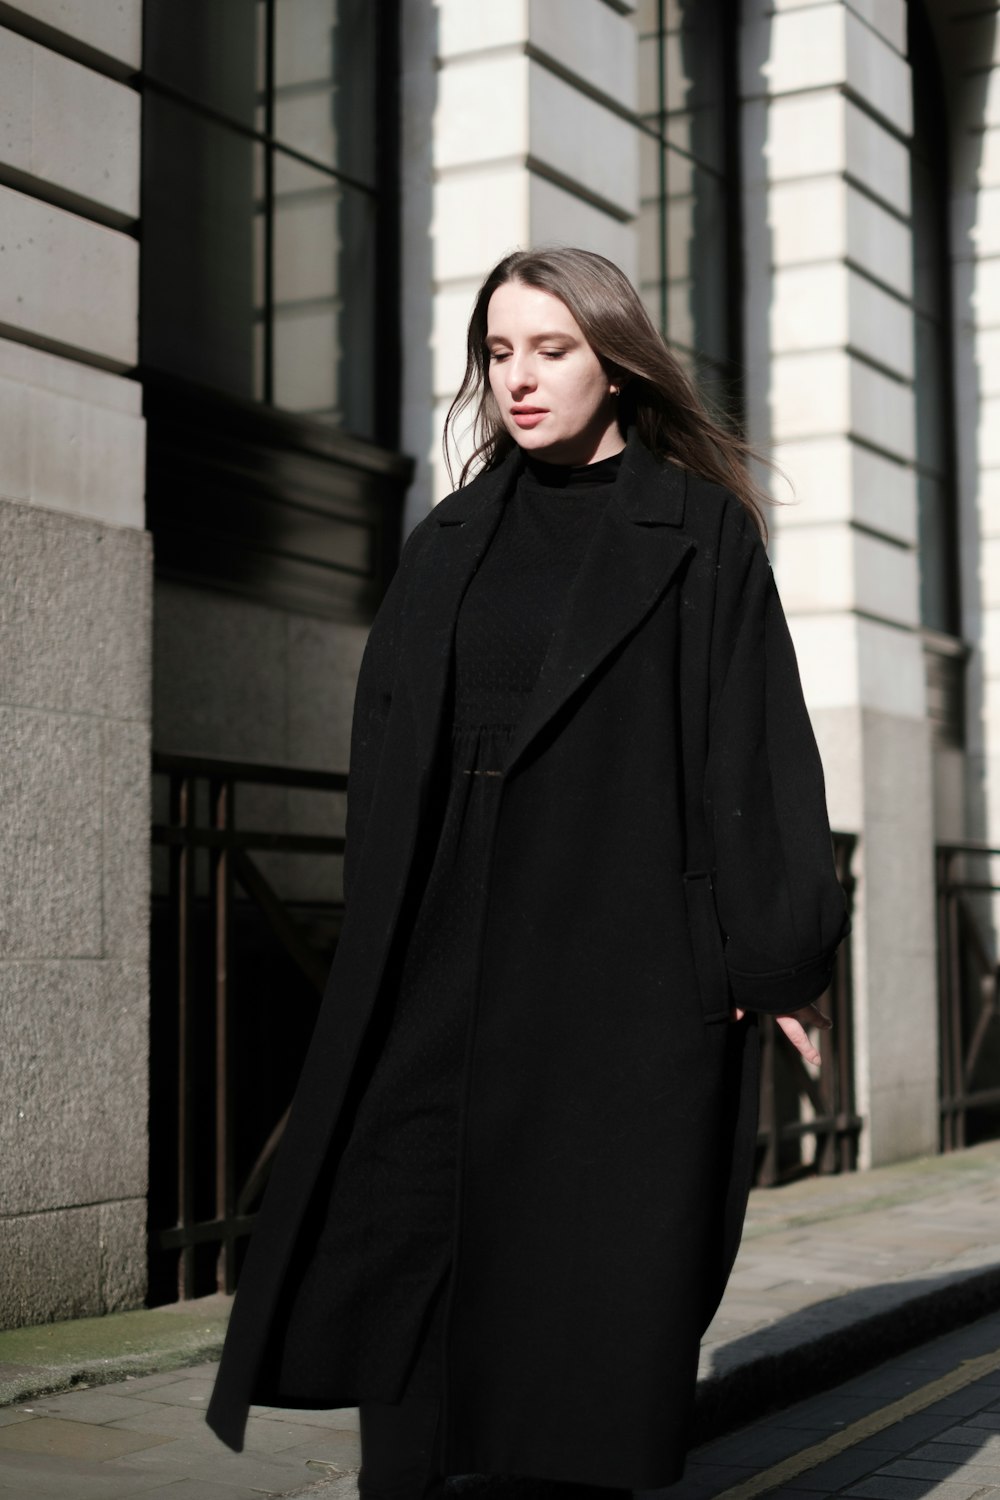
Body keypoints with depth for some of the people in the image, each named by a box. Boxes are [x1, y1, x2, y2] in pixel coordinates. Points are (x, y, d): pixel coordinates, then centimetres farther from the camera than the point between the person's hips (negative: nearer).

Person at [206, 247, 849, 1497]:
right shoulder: (449, 547, 14)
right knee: (415, 1242, -3)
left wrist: (776, 956, -8)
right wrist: (378, 958, 7)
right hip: (454, 955, 3)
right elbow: (389, 761, 13)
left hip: (632, 954, -3)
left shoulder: (700, 530, 4)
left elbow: (758, 733, -1)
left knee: (607, 1266, 0)